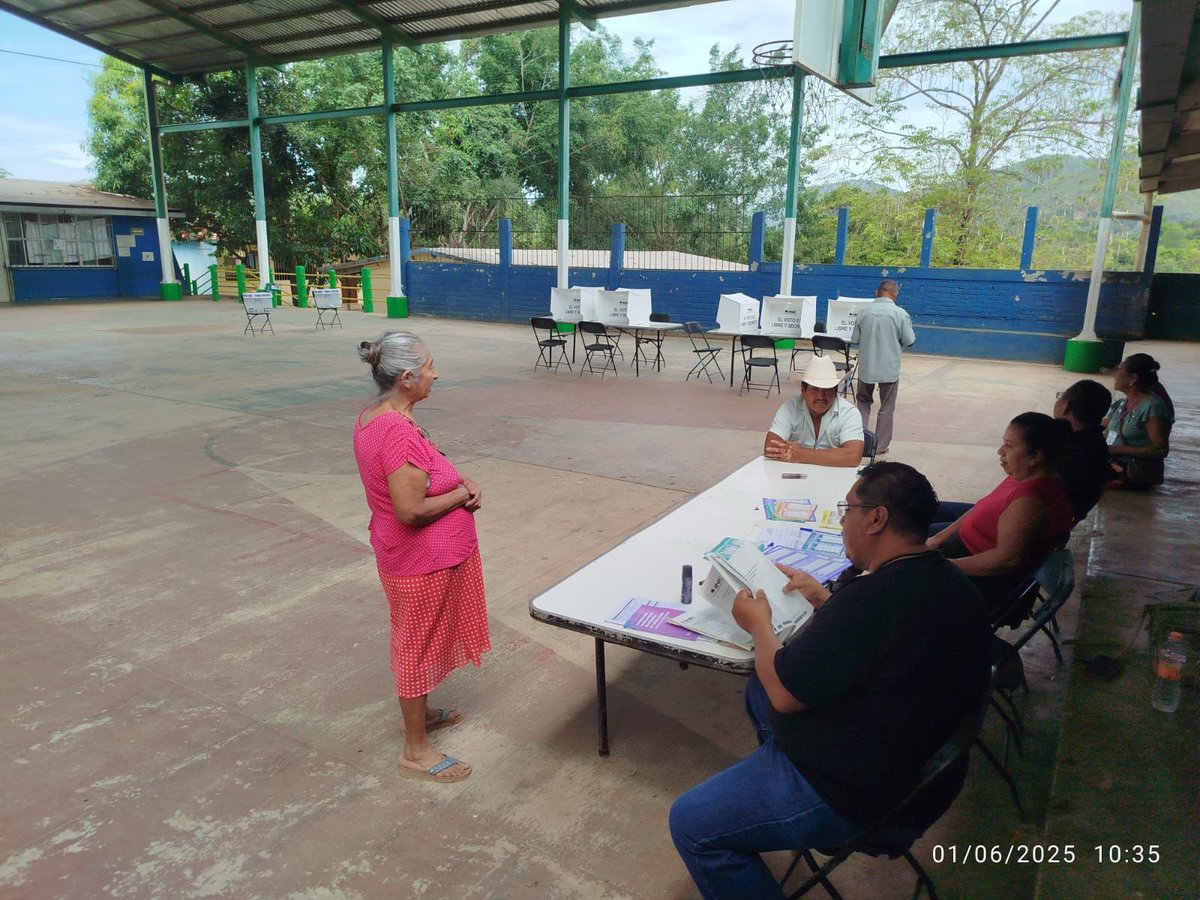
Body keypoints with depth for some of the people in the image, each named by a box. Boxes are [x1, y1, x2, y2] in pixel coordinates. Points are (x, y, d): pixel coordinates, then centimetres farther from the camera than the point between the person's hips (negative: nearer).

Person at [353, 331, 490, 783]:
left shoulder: (373, 416, 2)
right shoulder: (399, 432, -30)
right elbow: (411, 509, -30)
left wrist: (460, 481, 0)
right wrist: (461, 494, -15)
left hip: (414, 555, 10)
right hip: (422, 559, -10)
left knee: (420, 642, 26)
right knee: (420, 645, 6)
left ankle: (419, 711, 47)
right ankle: (416, 750, 24)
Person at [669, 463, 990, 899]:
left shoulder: (870, 597, -31)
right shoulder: (948, 582, -1)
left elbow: (785, 694, -23)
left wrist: (759, 624, -7)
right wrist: (821, 598, 14)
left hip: (863, 799, -10)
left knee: (690, 823, -5)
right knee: (759, 688, 24)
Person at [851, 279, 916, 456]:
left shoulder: (864, 312, -4)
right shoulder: (900, 314, -12)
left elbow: (855, 340, 3)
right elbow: (910, 341, -6)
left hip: (866, 366, 2)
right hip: (889, 368, -2)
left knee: (863, 401, 21)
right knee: (886, 407, 10)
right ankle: (881, 445, 15)